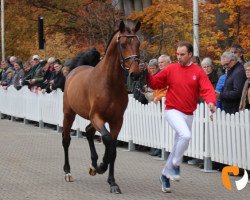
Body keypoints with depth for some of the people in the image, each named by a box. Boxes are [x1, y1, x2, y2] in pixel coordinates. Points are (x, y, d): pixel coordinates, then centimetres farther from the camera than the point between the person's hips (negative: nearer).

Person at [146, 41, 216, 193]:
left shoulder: (198, 72, -1)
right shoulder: (171, 69, -1)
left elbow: (207, 89, -13)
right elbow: (155, 83, 5)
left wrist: (211, 102, -32)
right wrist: (147, 74, -13)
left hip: (188, 115, 3)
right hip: (173, 111, -3)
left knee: (178, 146, 12)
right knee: (186, 135, -28)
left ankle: (166, 174, 30)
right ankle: (175, 165, -7)